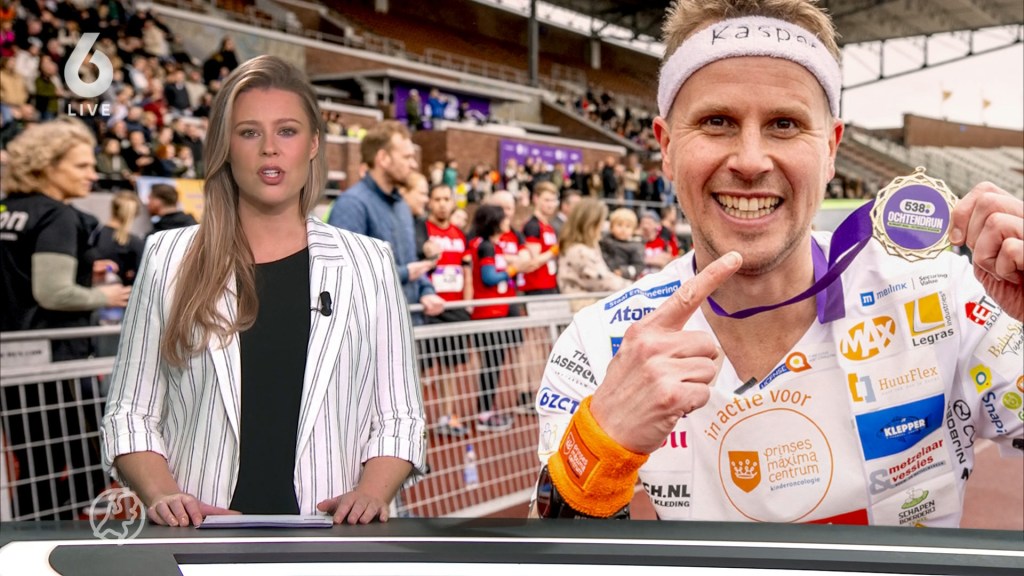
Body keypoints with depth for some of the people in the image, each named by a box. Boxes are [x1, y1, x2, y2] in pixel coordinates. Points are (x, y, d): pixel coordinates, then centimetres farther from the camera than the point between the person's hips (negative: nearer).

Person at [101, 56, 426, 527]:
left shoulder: (368, 264, 11)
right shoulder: (168, 259, 11)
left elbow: (399, 420, 11)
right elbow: (129, 414, 12)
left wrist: (370, 493, -7)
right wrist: (162, 494, -6)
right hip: (201, 539, 1)